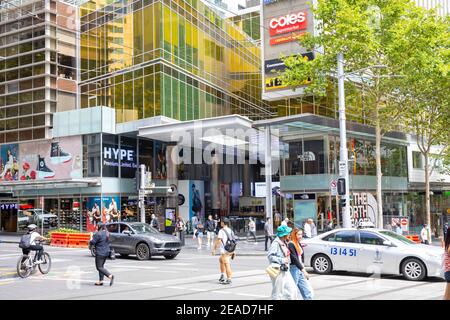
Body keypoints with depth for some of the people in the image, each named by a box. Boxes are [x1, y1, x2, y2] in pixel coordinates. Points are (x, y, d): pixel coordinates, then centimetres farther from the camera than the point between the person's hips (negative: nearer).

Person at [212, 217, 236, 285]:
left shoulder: (222, 231, -10)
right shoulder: (231, 231, 13)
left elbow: (218, 241, -15)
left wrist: (214, 249, -10)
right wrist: (233, 251, 21)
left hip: (225, 251, -8)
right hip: (231, 250, 8)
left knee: (226, 264, -4)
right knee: (221, 259, 25)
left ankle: (229, 279, -2)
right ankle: (222, 276, 24)